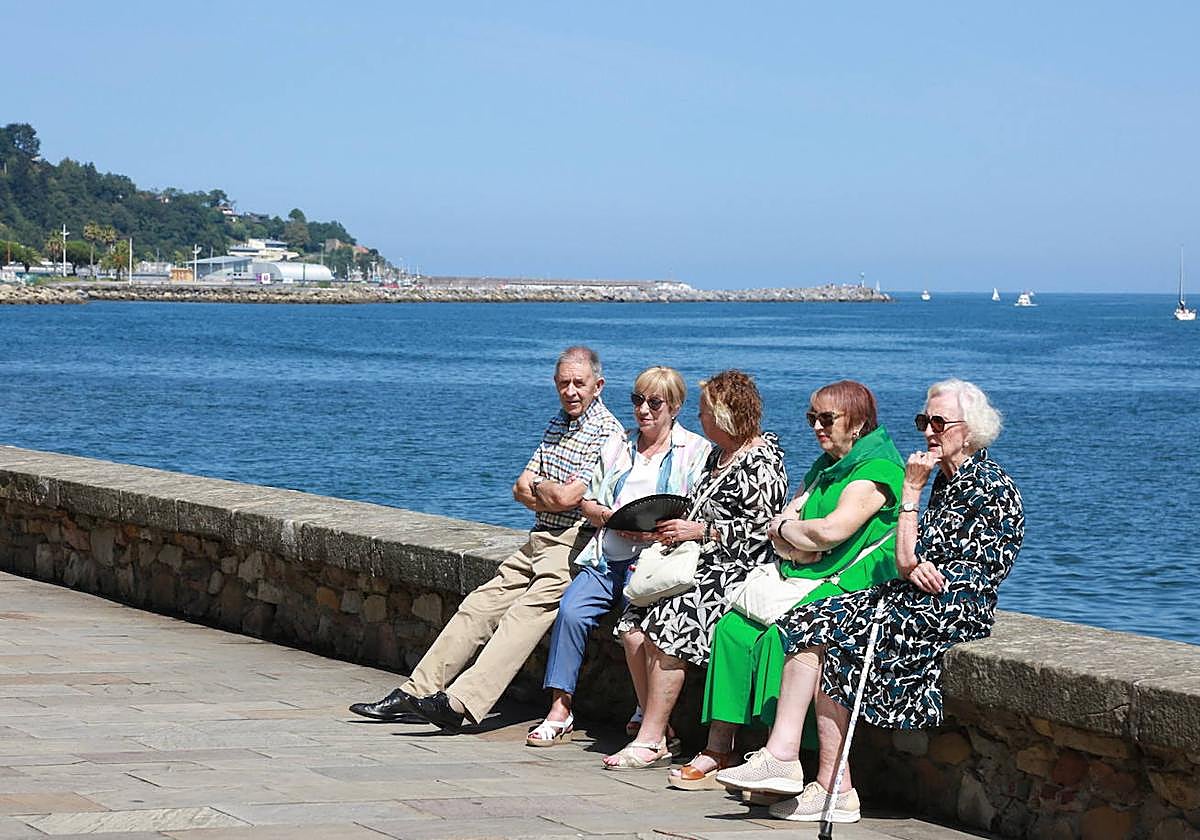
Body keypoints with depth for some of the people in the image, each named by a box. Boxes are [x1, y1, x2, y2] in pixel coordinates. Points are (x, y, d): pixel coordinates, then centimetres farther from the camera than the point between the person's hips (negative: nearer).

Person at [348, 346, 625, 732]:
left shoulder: (608, 433, -9)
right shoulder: (557, 423, 19)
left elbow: (566, 497, -17)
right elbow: (521, 489, 16)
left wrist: (538, 486, 5)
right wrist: (551, 497, -5)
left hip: (574, 545, -9)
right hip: (539, 541, 9)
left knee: (527, 611, -25)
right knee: (481, 603, -1)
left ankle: (460, 702, -39)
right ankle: (414, 691, -1)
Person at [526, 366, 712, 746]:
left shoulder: (696, 451, 8)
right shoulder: (617, 448, 24)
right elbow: (588, 501, 21)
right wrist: (605, 514, -3)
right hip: (608, 557, 5)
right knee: (571, 609, -22)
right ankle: (560, 708, -19)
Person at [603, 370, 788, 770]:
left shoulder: (760, 463, -9)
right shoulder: (718, 455, 21)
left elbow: (761, 529, -16)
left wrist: (700, 531, -15)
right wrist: (673, 524, 10)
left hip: (738, 571, -9)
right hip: (702, 567, 9)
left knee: (667, 623, -27)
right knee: (633, 626, -10)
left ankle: (650, 741, -22)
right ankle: (656, 733, -9)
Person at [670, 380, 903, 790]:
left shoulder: (878, 468, -9)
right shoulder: (824, 466, 21)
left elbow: (831, 531, -21)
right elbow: (778, 527, 16)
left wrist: (787, 528, -2)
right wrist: (796, 543, -7)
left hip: (851, 586, -9)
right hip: (806, 581, 9)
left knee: (780, 632, -31)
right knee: (732, 628, -11)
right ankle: (718, 752, -13)